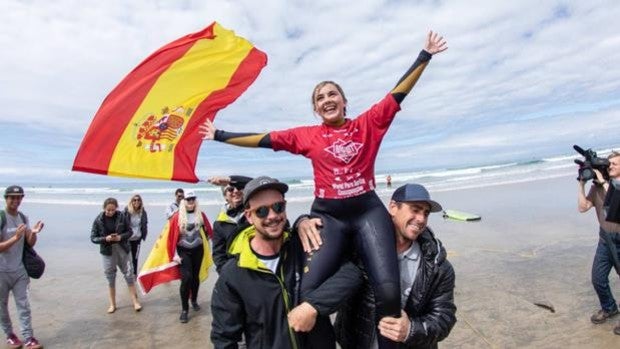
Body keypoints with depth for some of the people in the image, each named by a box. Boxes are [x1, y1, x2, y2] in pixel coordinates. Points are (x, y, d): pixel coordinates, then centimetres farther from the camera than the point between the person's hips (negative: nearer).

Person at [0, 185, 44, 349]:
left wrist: (34, 233, -16)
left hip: (19, 270, 4)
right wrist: (15, 238, -32)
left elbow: (30, 243, 4)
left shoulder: (23, 218, 1)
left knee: (23, 305, 5)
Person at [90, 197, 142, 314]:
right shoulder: (98, 220, -7)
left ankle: (135, 301, 15)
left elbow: (129, 231, 0)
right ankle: (112, 304, 24)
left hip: (122, 249, 0)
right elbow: (93, 238, -3)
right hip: (107, 251, 0)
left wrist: (121, 237, -19)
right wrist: (105, 239, -20)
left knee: (129, 274, 3)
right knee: (110, 277, 9)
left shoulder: (121, 216, -8)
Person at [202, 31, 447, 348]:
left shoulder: (367, 124, 8)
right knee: (308, 291, -12)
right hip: (327, 215, 0)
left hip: (368, 211, 0)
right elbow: (261, 140, 10)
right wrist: (219, 135, 13)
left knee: (388, 289, -12)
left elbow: (398, 93, 11)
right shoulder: (307, 135, 8)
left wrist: (425, 55, 14)